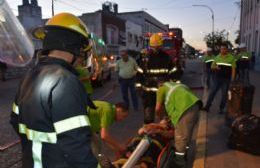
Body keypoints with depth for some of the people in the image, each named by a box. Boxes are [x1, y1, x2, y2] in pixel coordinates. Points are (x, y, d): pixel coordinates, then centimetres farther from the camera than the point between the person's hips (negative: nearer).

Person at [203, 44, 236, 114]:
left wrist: (232, 79, -10)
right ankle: (207, 106, 7)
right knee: (212, 92, 1)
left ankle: (221, 108, 18)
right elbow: (212, 67, 11)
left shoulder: (231, 57, -2)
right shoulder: (217, 57, 6)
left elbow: (233, 69, -3)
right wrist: (215, 67, -13)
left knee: (224, 94, 6)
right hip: (217, 78, 3)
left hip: (227, 79, -2)